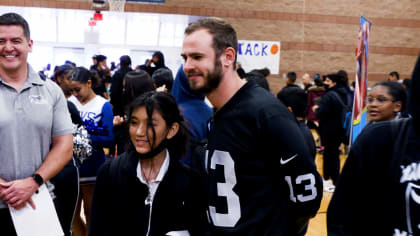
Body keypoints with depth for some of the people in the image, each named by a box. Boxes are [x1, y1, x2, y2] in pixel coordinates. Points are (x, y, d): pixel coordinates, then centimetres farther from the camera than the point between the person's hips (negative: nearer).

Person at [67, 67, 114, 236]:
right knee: (72, 214, 12)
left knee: (90, 213, 13)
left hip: (92, 167, -3)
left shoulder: (103, 105, -8)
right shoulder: (71, 102, 2)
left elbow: (109, 140, -12)